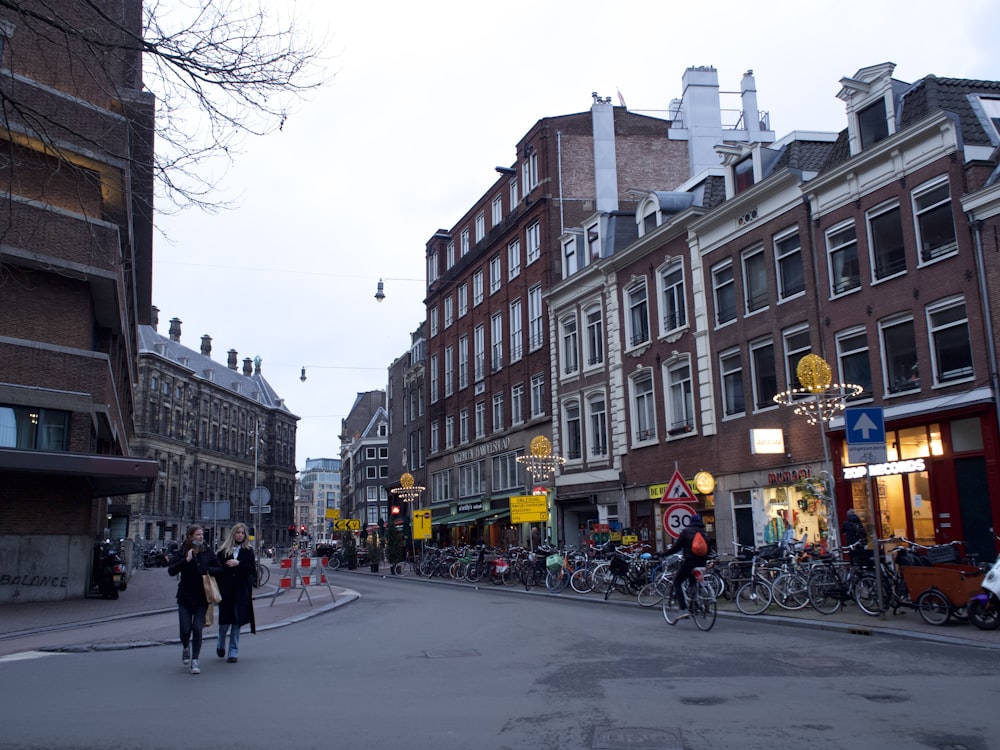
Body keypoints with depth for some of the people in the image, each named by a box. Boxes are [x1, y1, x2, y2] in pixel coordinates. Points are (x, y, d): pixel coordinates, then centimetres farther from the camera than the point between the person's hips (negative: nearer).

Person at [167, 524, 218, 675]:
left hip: (202, 597, 0)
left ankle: (195, 660, 7)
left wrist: (209, 571, -11)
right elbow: (171, 570, -14)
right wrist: (186, 560, -23)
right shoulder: (181, 553, -2)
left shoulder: (208, 552, 2)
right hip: (185, 597, 0)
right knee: (185, 629, -1)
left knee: (197, 629, -5)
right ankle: (186, 649, 33)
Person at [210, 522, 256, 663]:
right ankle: (221, 644, 30)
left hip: (241, 591, 1)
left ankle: (233, 652, 11)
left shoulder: (248, 551, 5)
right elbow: (216, 567, 2)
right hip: (225, 589, -1)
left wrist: (238, 563, -15)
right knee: (225, 619, 0)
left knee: (237, 620, 1)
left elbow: (253, 569, -3)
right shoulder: (223, 549, 3)